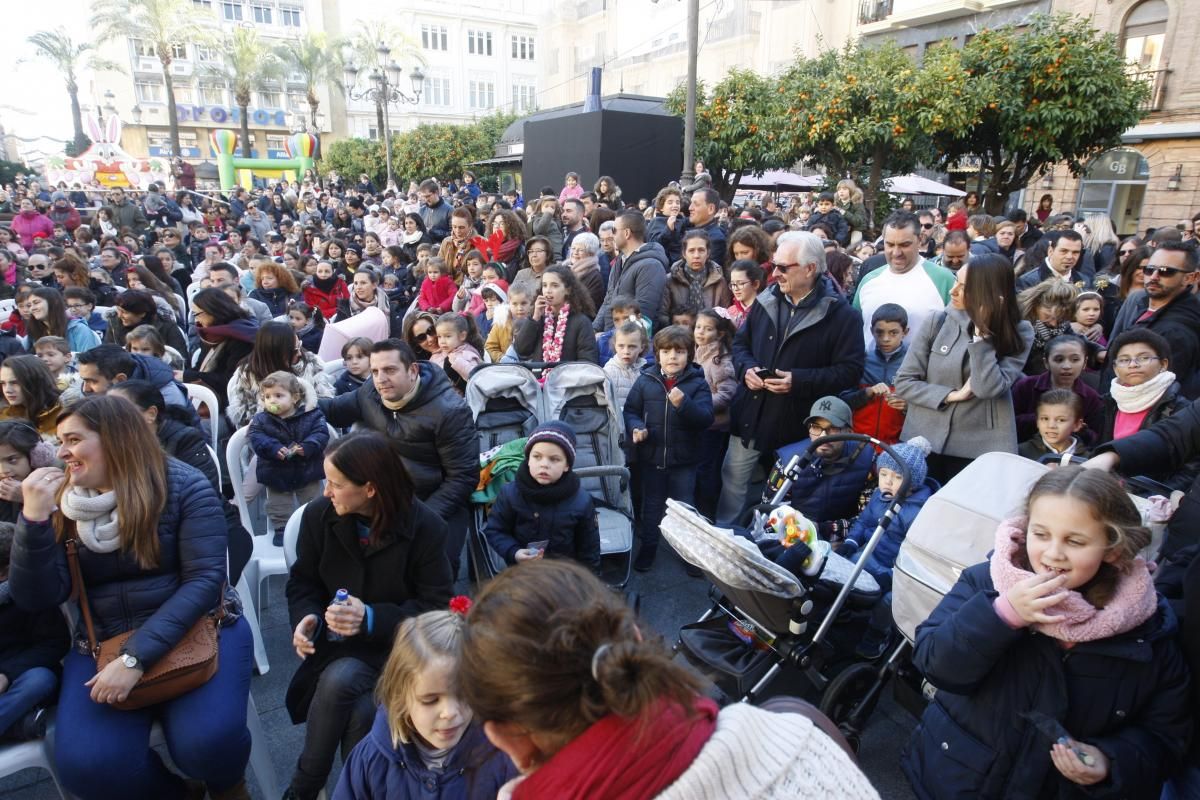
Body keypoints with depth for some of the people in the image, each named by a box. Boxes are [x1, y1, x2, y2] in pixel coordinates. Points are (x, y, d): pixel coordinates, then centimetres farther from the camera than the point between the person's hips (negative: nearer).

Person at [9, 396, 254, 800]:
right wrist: (34, 517, -15)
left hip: (196, 627, -3)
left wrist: (136, 656, -24)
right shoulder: (63, 502, 3)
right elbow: (38, 598, -2)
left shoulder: (184, 488, -9)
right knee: (85, 766, -21)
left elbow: (204, 579, -16)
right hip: (102, 642, 4)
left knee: (208, 743, -25)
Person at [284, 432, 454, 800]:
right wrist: (306, 618, -16)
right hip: (338, 641, 3)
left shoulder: (425, 526, -16)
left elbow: (436, 606, -13)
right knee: (359, 710, -27)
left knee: (339, 682, -30)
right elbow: (302, 581, 7)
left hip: (397, 644, -2)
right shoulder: (318, 514, -6)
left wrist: (372, 618, -26)